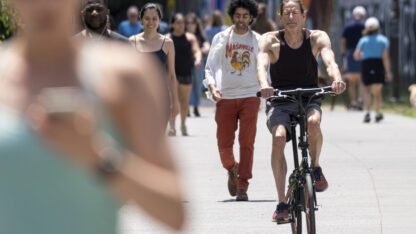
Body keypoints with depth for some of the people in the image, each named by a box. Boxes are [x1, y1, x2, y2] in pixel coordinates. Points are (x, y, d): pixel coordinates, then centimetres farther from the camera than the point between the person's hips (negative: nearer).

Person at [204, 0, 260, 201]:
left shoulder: (258, 40, 9)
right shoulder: (221, 38, 9)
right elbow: (210, 66, 9)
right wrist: (212, 86, -8)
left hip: (250, 96, -1)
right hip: (225, 96, 1)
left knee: (247, 142, -9)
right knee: (224, 143, -3)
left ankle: (243, 186, -6)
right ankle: (231, 170, 28)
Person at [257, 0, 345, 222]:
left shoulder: (317, 38, -4)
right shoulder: (270, 40, -6)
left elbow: (329, 61, -22)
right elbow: (262, 64, -24)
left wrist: (337, 78, -45)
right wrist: (264, 84, -47)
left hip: (309, 100, 0)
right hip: (280, 102, 0)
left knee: (313, 122, -35)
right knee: (279, 137, -28)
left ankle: (315, 167, -7)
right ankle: (282, 202, -22)